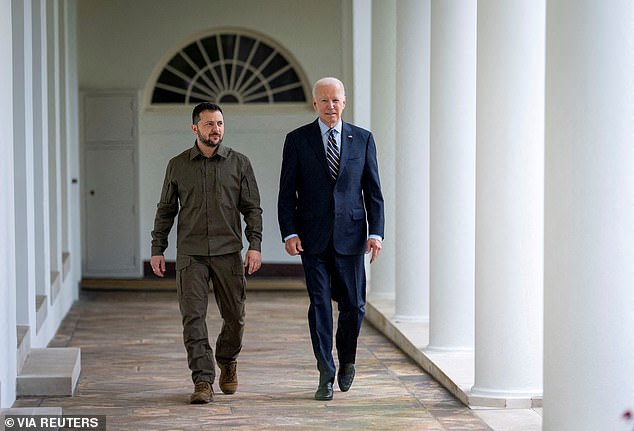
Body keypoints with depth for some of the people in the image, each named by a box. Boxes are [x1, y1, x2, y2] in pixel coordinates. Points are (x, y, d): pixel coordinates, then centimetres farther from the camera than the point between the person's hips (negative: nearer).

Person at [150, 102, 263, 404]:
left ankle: (227, 360, 33)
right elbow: (165, 210, 12)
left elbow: (253, 208, 5)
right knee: (193, 317, -8)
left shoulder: (239, 163, 5)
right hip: (190, 253, 0)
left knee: (235, 316, 5)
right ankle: (203, 381, -5)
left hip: (228, 252, 0)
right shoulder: (177, 165, 7)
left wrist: (255, 245, -6)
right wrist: (157, 249, 7)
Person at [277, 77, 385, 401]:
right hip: (313, 238, -1)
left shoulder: (362, 139, 7)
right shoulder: (297, 140, 3)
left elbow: (373, 190, 7)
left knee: (353, 305, 2)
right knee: (319, 304, -1)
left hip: (350, 236, 1)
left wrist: (376, 232, -3)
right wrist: (289, 233, -8)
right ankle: (326, 375, 6)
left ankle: (347, 358, 29)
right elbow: (287, 192, 3)